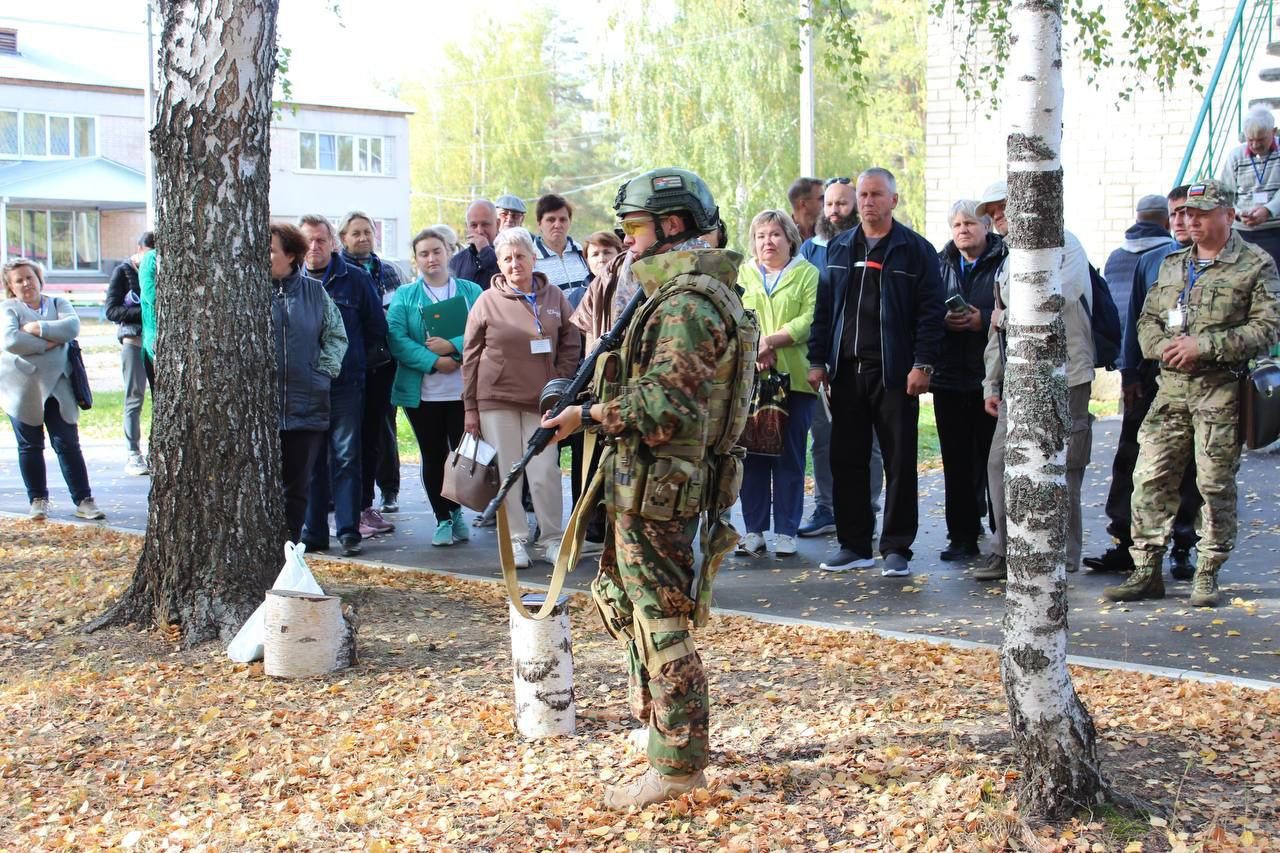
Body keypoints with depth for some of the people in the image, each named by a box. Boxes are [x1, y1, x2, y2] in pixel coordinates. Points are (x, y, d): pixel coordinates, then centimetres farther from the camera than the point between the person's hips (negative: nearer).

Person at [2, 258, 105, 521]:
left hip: (57, 384, 1)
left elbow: (72, 326, -10)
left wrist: (38, 328, -16)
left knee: (68, 444, -1)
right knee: (30, 446, 7)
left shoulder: (58, 303, 10)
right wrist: (49, 343, -15)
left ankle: (83, 500, 1)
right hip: (22, 387, -1)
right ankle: (38, 500, 18)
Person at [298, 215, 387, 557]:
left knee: (346, 458, -2)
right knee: (310, 462, 6)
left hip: (345, 385, -2)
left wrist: (352, 359, 7)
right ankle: (313, 532, 13)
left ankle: (349, 531, 2)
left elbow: (377, 328, 9)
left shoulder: (356, 279, 3)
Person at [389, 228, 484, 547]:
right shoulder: (404, 297, 6)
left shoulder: (471, 292, 7)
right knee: (433, 456, 6)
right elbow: (397, 339, -6)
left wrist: (453, 347, -19)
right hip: (422, 392, 0)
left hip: (465, 389, 0)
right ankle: (443, 519, 17)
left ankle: (456, 511, 22)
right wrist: (434, 362, -16)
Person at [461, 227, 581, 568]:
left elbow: (571, 345, 10)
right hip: (496, 399, -1)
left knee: (545, 473, -1)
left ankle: (552, 539, 11)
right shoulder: (487, 302, 0)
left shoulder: (554, 297, 4)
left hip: (541, 400, 1)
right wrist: (470, 407, 1)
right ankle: (514, 541, 12)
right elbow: (471, 357, 3)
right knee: (507, 473, 3)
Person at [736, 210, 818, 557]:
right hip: (749, 376, 2)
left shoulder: (807, 274, 8)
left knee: (790, 456, 1)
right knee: (752, 455, 2)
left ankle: (786, 532, 7)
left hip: (794, 377, -2)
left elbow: (812, 319, -6)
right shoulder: (742, 274, 15)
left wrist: (772, 339, -16)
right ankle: (754, 530, 9)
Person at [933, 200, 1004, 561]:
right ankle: (962, 538, 13)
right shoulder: (940, 264, 11)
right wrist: (943, 321, -8)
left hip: (991, 377, -4)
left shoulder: (1005, 263, -2)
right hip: (949, 376, 4)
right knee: (957, 461, 6)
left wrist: (983, 322, -18)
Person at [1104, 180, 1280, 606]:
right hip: (1171, 386, 5)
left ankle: (1207, 575, 10)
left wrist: (1204, 345, -16)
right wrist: (1161, 346, -4)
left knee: (1215, 483, 0)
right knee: (1150, 477, 1)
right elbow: (1147, 319, 19)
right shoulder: (1172, 264, 18)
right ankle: (1146, 569, 8)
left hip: (1221, 390, -5)